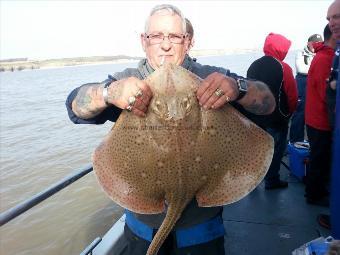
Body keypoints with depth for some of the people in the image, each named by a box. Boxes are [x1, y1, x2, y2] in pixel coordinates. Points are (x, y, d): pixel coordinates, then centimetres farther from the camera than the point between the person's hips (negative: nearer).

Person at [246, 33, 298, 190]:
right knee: (276, 149, 9)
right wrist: (288, 113, 5)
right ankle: (272, 180, 19)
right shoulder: (283, 68, -15)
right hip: (276, 119, -5)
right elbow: (292, 96, -13)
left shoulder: (254, 65, 1)